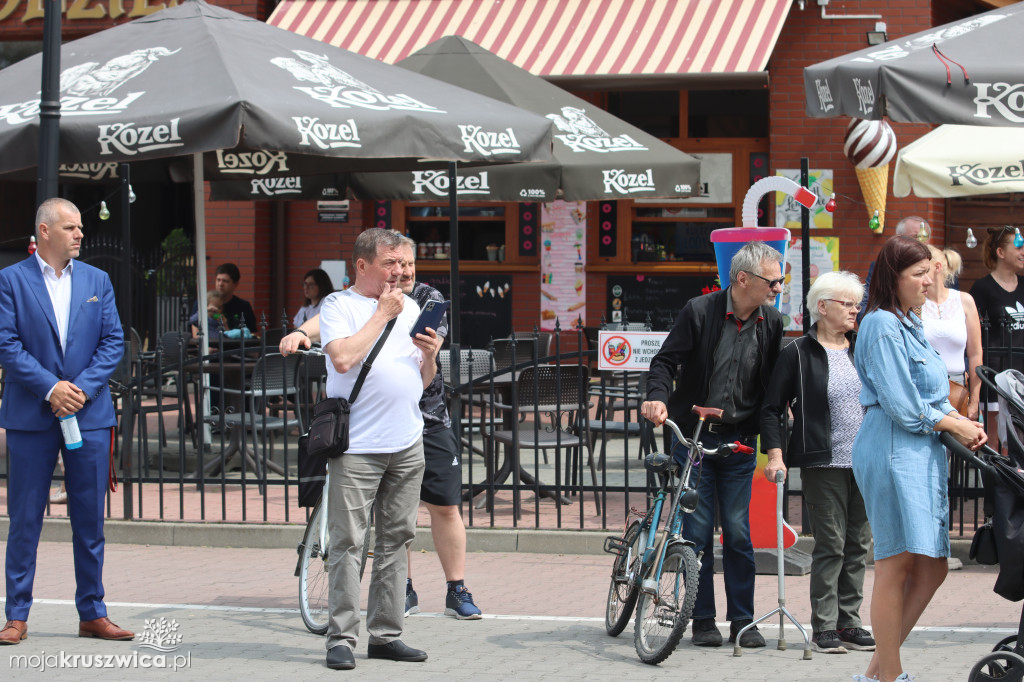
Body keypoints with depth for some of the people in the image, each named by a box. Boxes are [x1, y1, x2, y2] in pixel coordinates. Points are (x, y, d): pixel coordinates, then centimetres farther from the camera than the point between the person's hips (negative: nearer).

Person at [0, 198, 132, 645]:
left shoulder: (97, 281, 11)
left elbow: (113, 341, 5)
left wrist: (83, 387, -9)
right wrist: (50, 387, -15)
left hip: (88, 413, 3)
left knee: (90, 520, 6)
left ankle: (92, 613, 14)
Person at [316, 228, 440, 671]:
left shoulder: (409, 307, 17)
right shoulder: (338, 306, 0)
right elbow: (343, 358, -18)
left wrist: (430, 356, -1)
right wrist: (382, 314, -9)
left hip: (407, 445, 6)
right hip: (356, 446, -6)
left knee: (396, 539, 7)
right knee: (347, 542, -7)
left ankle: (385, 635, 12)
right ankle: (341, 638, -5)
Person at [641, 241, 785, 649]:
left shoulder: (772, 323, 2)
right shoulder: (699, 312, -9)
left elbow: (773, 383, 10)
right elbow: (665, 361, -8)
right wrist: (657, 398, -26)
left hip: (739, 443, 2)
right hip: (693, 437, -2)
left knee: (738, 532, 1)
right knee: (697, 530, 0)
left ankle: (743, 621, 9)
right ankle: (703, 620, 8)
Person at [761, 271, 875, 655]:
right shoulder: (798, 354, -2)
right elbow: (772, 408, -2)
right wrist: (775, 455, -12)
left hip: (866, 464, 5)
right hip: (824, 464, -5)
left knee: (858, 545, 7)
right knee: (830, 544, -6)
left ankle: (849, 623, 15)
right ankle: (824, 627, 0)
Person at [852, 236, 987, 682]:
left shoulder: (909, 324, 19)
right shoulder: (883, 326, -11)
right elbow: (902, 405, -16)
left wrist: (964, 423, 5)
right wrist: (954, 426, -6)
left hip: (921, 455, 10)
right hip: (892, 450, -10)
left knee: (931, 569, 8)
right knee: (896, 565, -6)